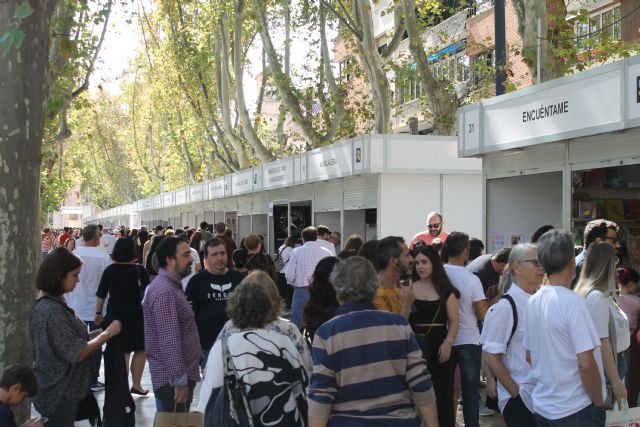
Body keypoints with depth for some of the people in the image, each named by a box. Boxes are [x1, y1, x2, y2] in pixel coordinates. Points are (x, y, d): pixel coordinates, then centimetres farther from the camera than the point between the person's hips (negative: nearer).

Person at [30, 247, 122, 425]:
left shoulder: (53, 303, 7)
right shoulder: (51, 310, -24)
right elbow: (77, 354, -23)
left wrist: (102, 332, 1)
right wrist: (107, 334, -12)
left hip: (61, 390, 10)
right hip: (60, 395, -10)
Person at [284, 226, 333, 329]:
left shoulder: (296, 251, -5)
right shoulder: (326, 252, -1)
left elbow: (289, 274, -8)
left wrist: (293, 283, 12)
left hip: (301, 291, -2)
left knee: (296, 324, 4)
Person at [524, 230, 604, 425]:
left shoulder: (532, 302, 3)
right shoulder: (572, 302, -18)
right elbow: (586, 363, -21)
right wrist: (599, 404, -9)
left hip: (541, 407, 7)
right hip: (574, 410, -7)